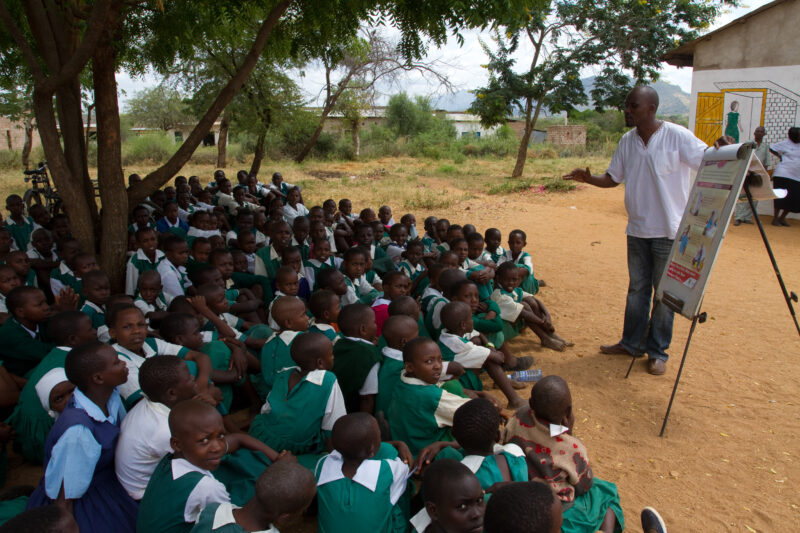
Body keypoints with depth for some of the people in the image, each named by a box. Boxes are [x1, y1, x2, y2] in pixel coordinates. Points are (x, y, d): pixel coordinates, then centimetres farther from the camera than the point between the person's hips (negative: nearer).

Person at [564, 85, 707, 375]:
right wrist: (588, 178, -8)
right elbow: (613, 178, 10)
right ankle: (632, 343, 29)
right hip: (637, 229, 5)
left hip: (669, 230, -5)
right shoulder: (627, 141, 5)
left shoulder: (677, 136, -13)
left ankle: (658, 352, 19)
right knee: (637, 288, 15)